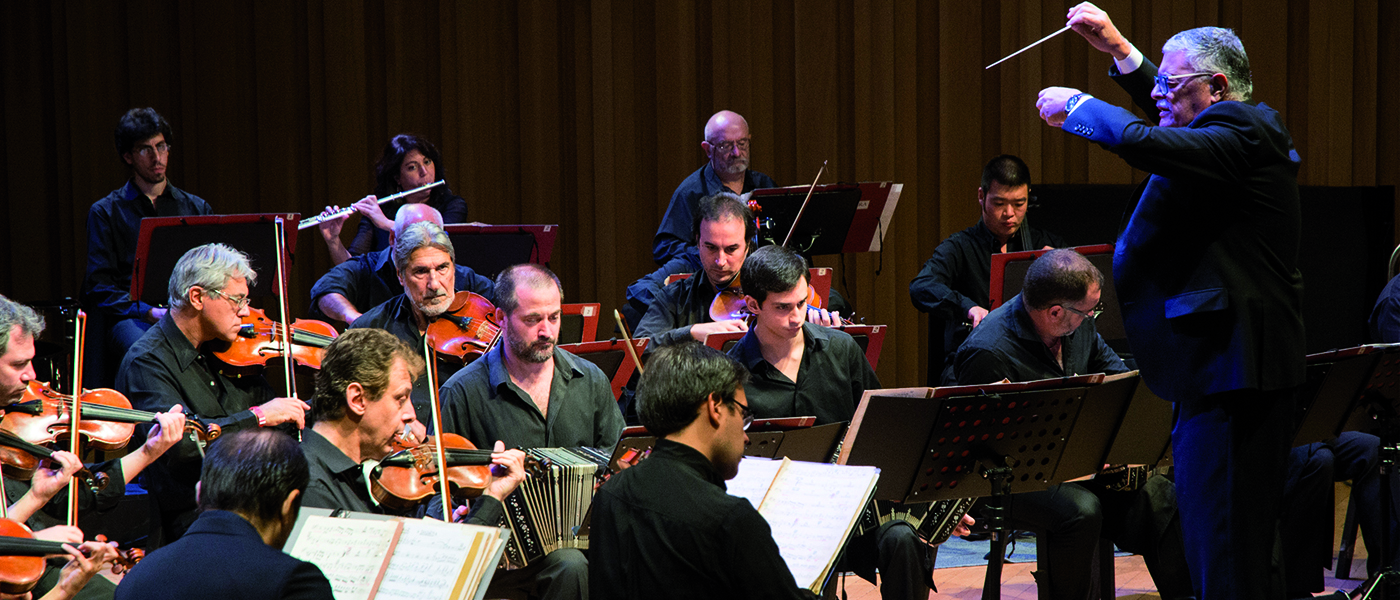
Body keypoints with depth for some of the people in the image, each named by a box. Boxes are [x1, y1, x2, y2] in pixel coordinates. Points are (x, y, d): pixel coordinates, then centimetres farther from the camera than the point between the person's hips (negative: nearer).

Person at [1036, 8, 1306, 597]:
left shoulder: (1239, 136, -18)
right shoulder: (1247, 129, 13)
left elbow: (1142, 141, -31)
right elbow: (1172, 126, 31)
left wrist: (1074, 105, -14)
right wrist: (1120, 51, 22)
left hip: (1227, 366, -11)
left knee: (1221, 536, -6)